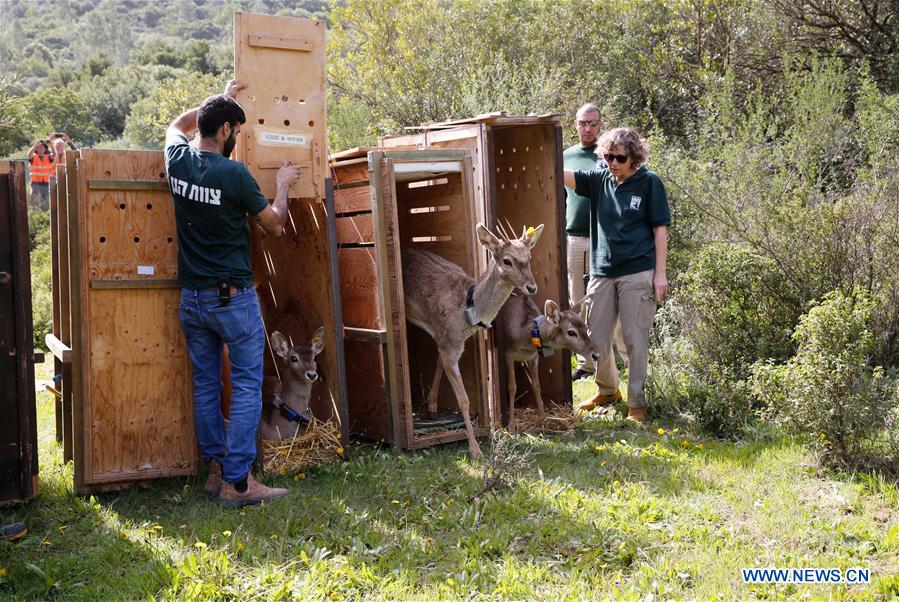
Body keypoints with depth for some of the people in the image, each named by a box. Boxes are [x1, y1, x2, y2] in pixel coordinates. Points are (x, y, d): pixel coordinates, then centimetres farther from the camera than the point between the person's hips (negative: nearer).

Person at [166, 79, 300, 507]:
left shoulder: (178, 162, 3)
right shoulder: (234, 174, -15)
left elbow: (177, 125, 28)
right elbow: (274, 226, -3)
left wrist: (221, 99, 32)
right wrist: (282, 185, 13)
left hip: (191, 296, 7)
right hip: (233, 296, -7)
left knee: (205, 384, 13)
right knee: (247, 385, -2)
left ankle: (215, 470, 21)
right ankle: (237, 482, -3)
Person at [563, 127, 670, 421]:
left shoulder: (649, 183, -2)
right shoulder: (599, 179, 7)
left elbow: (660, 229, -2)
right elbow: (564, 176, -5)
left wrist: (660, 274, -6)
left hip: (638, 273, -4)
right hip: (602, 272, 4)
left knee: (635, 339, 0)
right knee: (596, 339, 10)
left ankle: (636, 402, 12)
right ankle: (607, 390, 32)